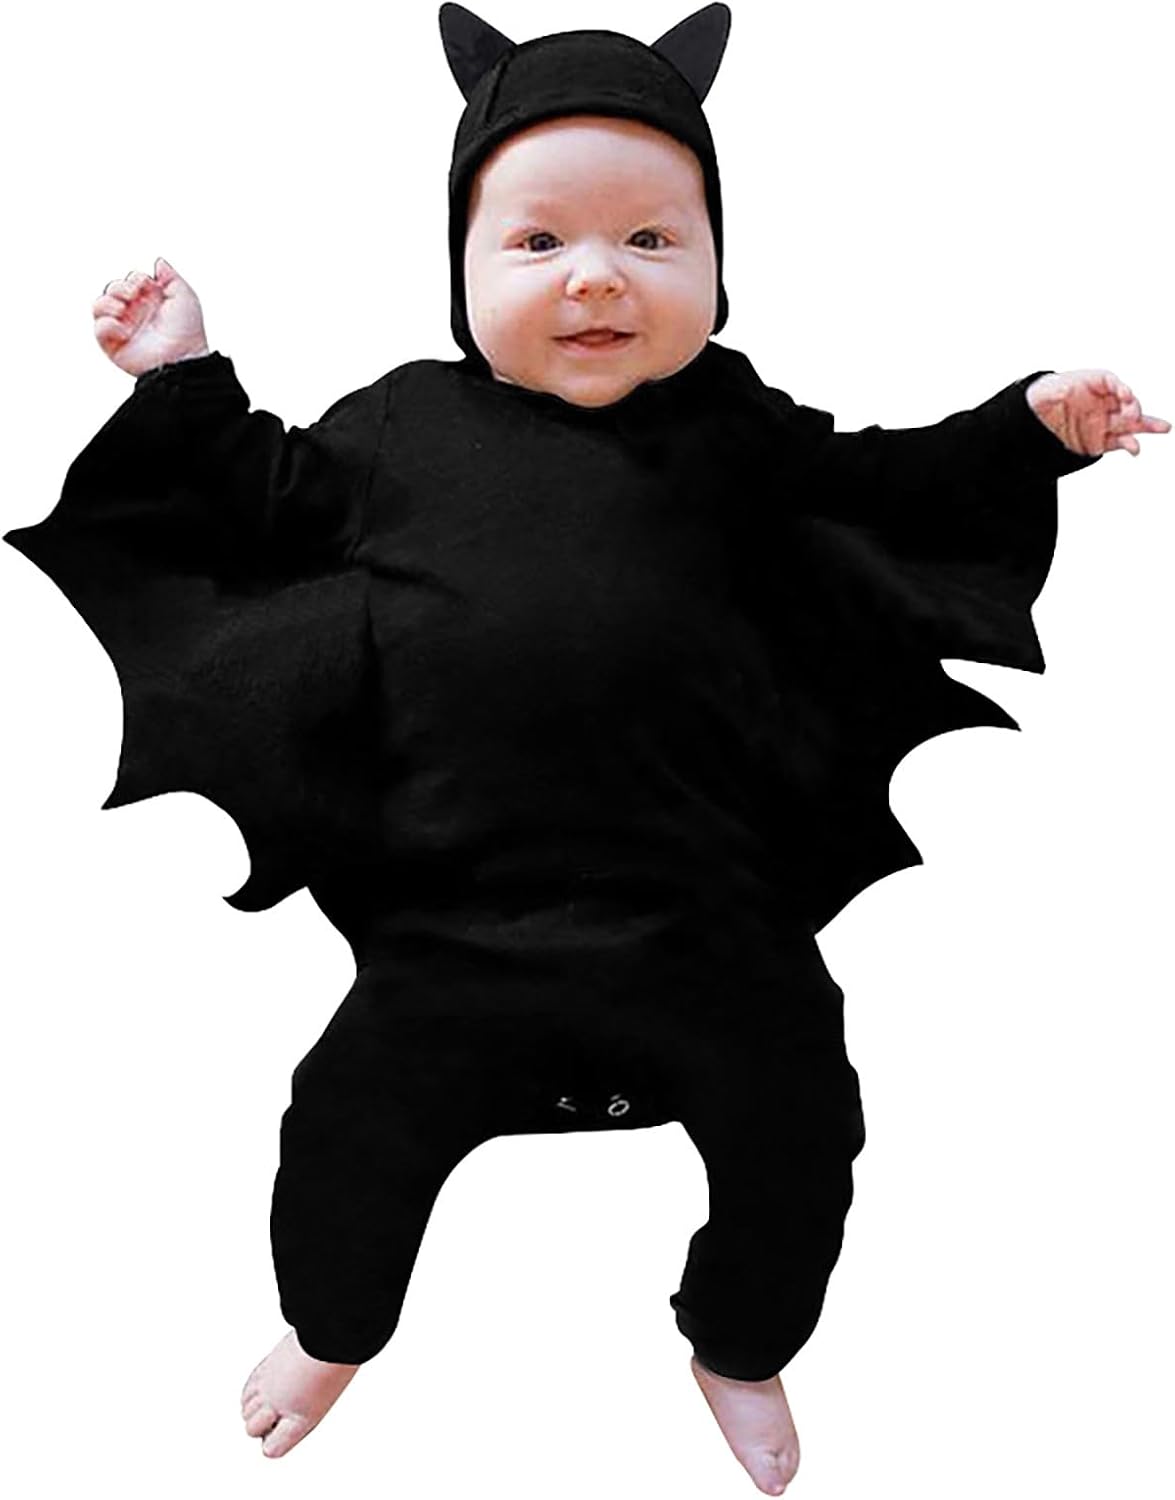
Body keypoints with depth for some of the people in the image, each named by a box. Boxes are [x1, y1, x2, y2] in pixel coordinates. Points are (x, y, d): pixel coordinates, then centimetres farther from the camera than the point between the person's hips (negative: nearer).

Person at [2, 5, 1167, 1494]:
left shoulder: (732, 425, 3)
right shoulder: (399, 423, 5)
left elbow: (890, 488, 13)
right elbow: (265, 506, 19)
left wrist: (1035, 425, 2)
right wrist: (184, 382, 12)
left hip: (711, 919, 1)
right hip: (461, 921, 0)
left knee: (796, 1139, 12)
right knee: (349, 1132, 8)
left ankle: (741, 1349, 46)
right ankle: (332, 1328, 45)